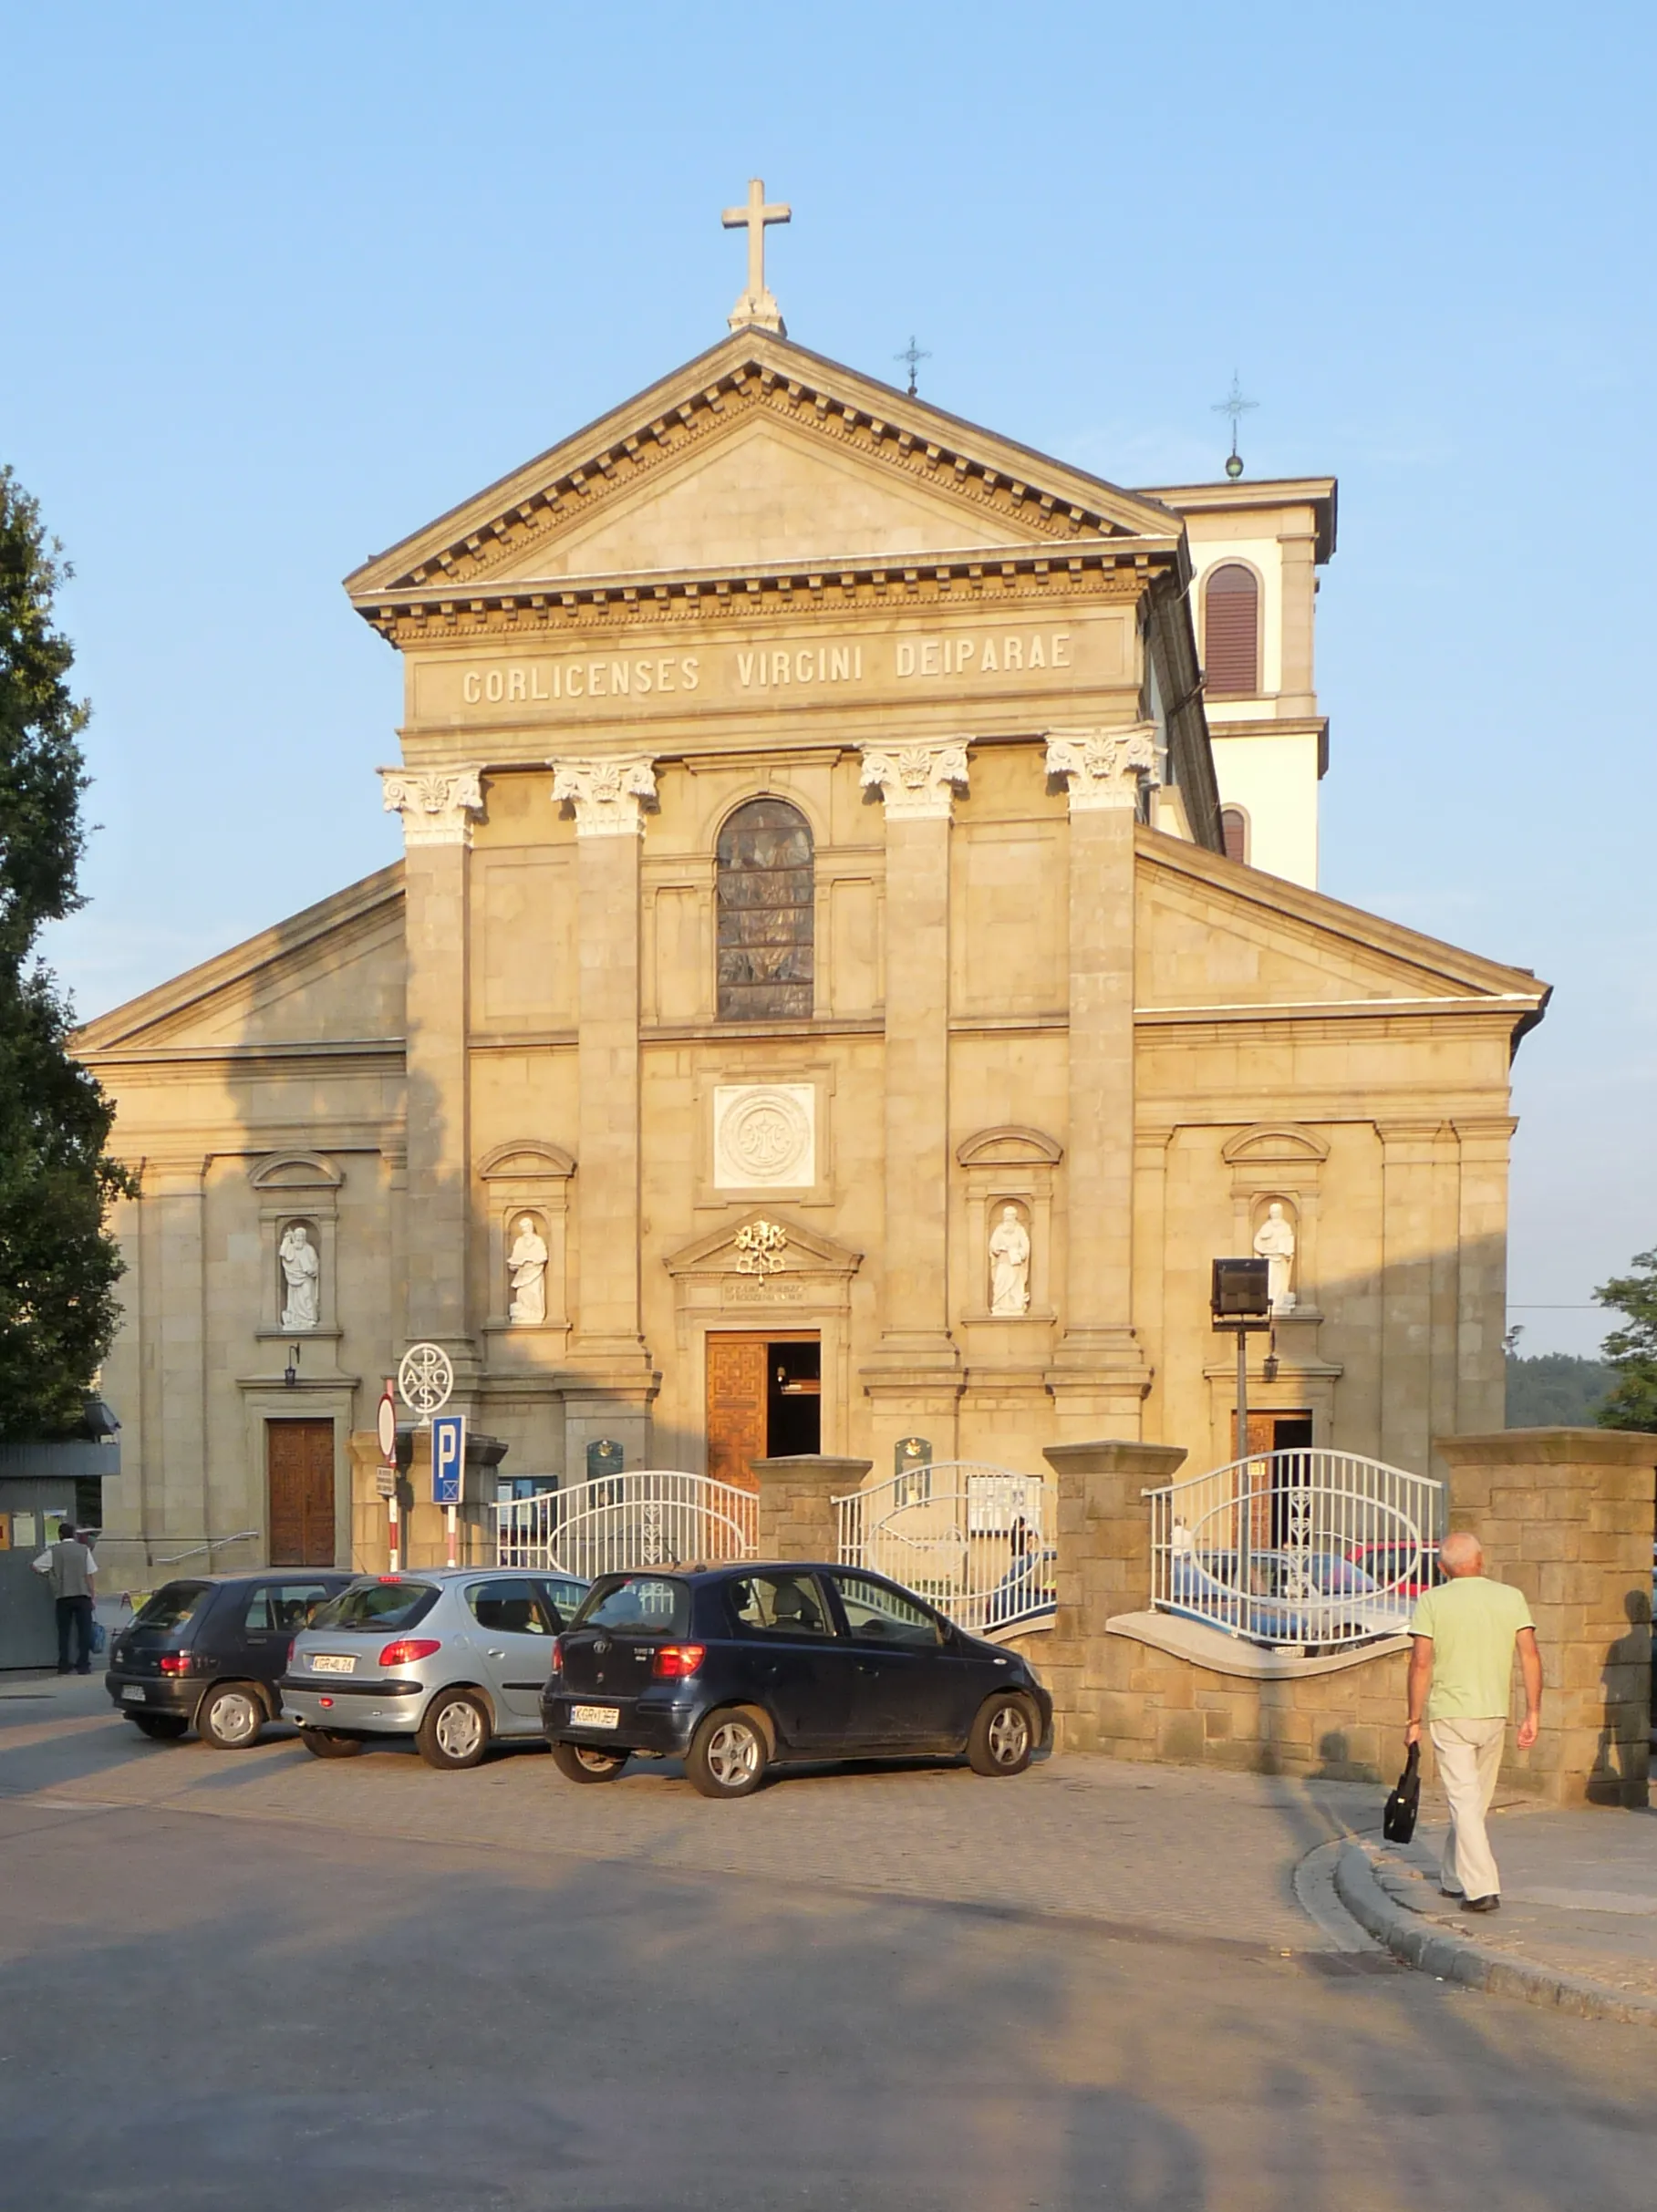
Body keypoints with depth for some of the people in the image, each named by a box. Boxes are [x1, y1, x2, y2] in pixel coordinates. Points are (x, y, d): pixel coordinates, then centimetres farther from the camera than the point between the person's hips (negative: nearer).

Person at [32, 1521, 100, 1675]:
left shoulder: (53, 1551, 2)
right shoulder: (84, 1550, 3)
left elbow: (35, 1566, 4)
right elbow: (92, 1574, 1)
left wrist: (48, 1575, 22)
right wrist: (93, 1595, 7)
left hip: (63, 1597, 0)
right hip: (82, 1595, 0)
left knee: (63, 1632, 9)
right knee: (84, 1631, 4)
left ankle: (63, 1666, 8)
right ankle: (83, 1665, 0)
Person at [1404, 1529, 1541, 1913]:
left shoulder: (1432, 1601, -5)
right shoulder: (1511, 1597, 2)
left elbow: (1421, 1662, -10)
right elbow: (1530, 1656, -4)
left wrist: (1414, 1720, -4)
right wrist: (1533, 1713, 0)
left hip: (1449, 1715, -3)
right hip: (1494, 1714, 3)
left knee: (1464, 1801, -2)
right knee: (1476, 1802, 17)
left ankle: (1482, 1888, -13)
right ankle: (1454, 1878, 30)